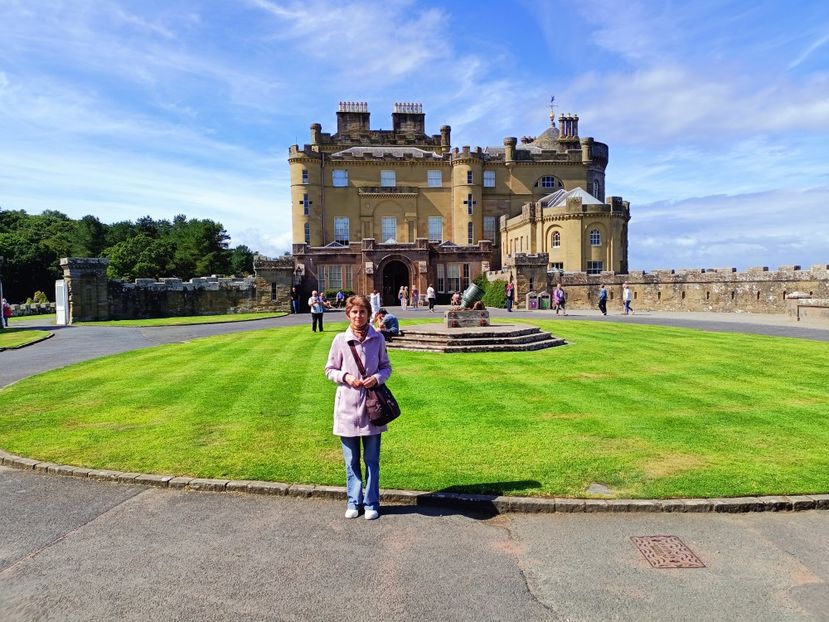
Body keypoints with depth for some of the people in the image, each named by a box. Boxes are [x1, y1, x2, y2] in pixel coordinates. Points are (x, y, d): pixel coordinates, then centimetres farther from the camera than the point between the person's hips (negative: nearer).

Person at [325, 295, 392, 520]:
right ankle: (354, 501, 27)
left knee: (372, 459, 9)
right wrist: (345, 377, -13)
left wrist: (377, 378, -12)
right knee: (351, 460, 12)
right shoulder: (340, 340, -2)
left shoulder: (378, 339, -1)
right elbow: (329, 370, 5)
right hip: (347, 406, 0)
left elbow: (387, 367, 8)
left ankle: (371, 503, 23)